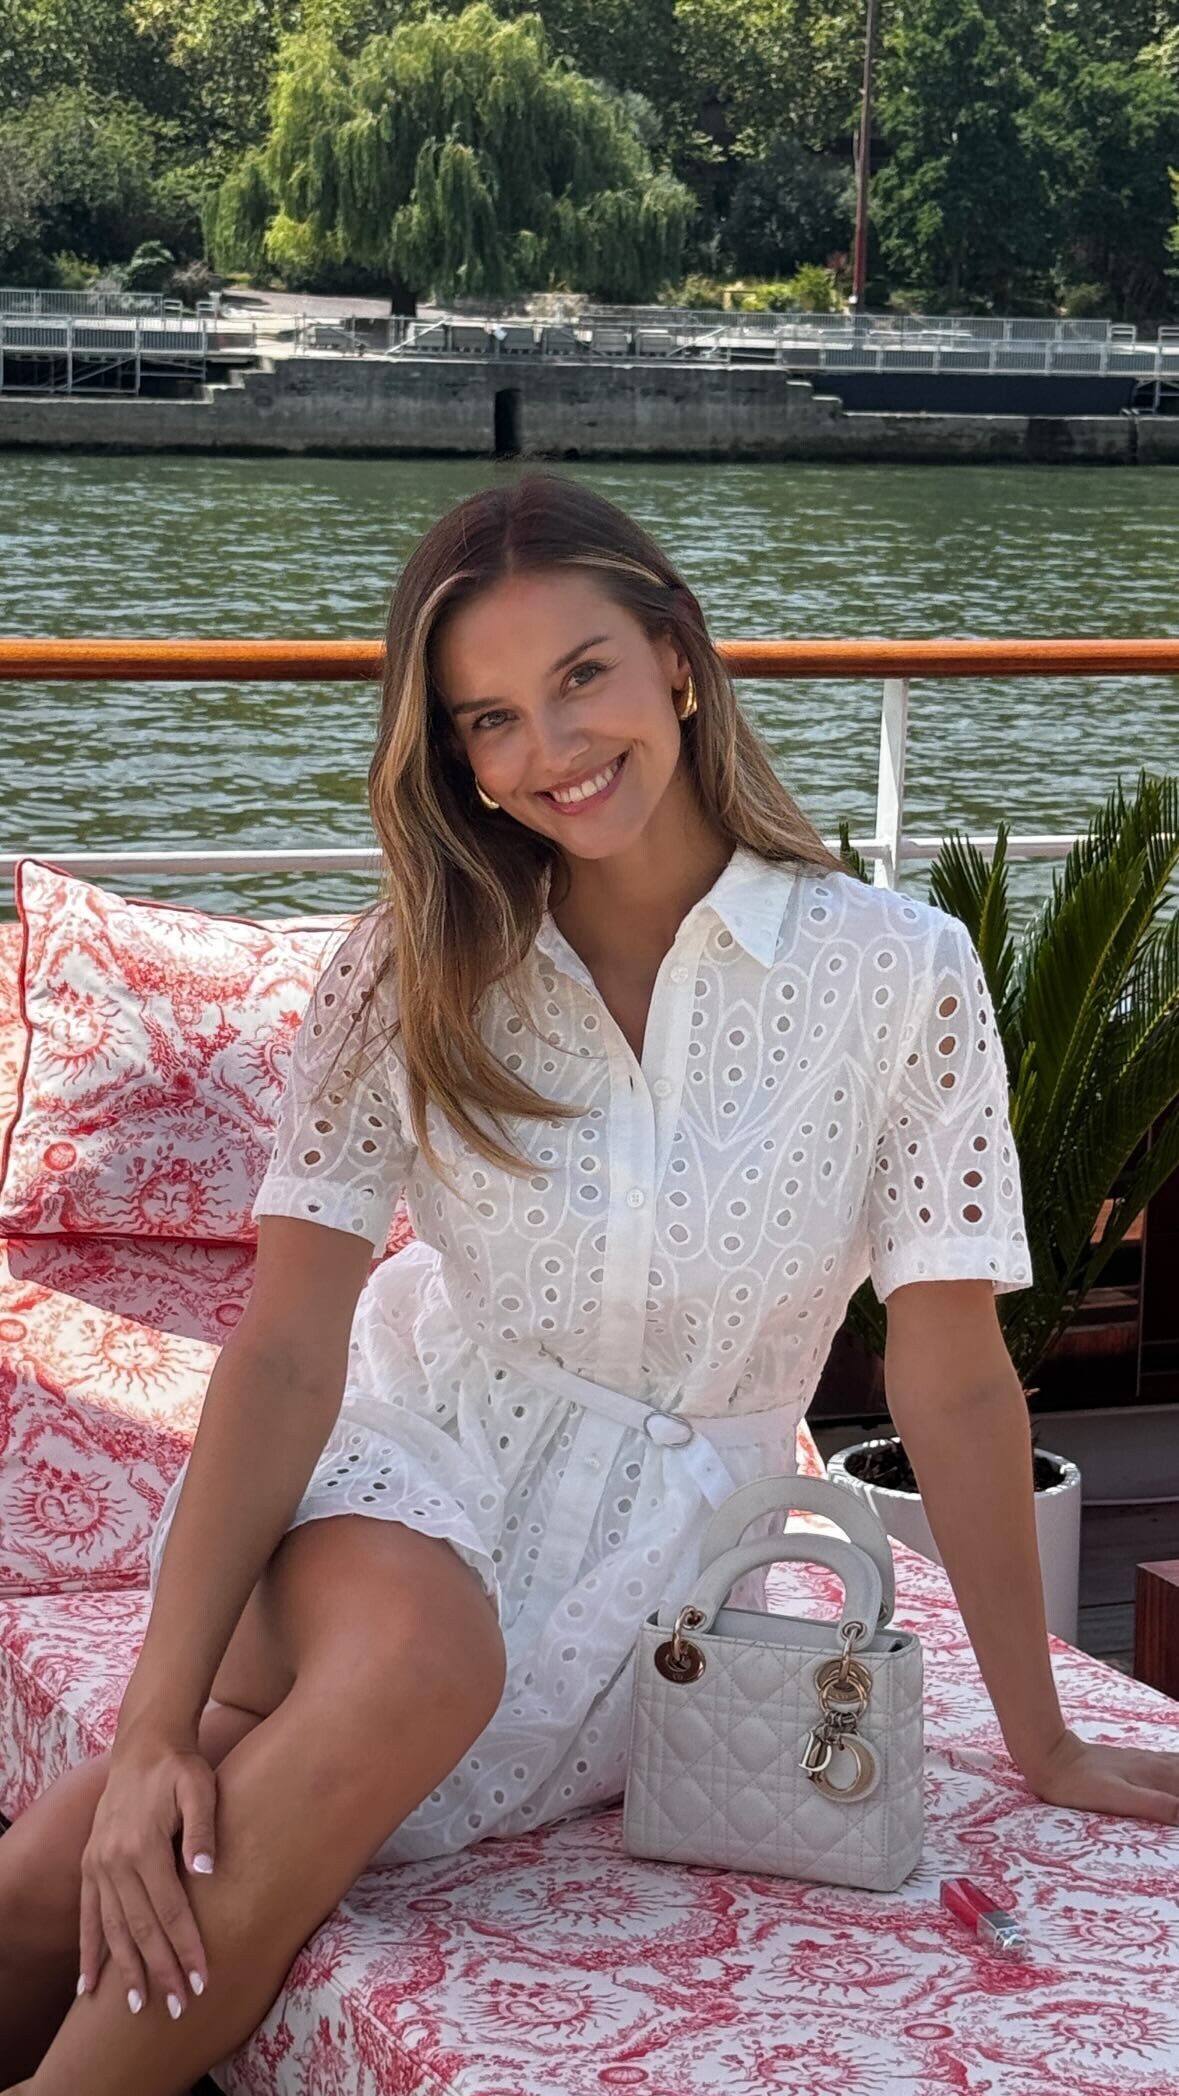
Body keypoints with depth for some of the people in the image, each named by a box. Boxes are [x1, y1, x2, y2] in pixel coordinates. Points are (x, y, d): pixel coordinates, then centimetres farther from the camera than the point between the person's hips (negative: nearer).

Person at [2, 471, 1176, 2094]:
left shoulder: (896, 972, -11)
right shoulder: (417, 969, -6)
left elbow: (953, 1381, -5)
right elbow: (287, 1347, -14)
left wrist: (1039, 1740, -1)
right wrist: (160, 1721, -24)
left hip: (658, 1535, -1)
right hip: (409, 1468, 1)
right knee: (416, 1650, -37)